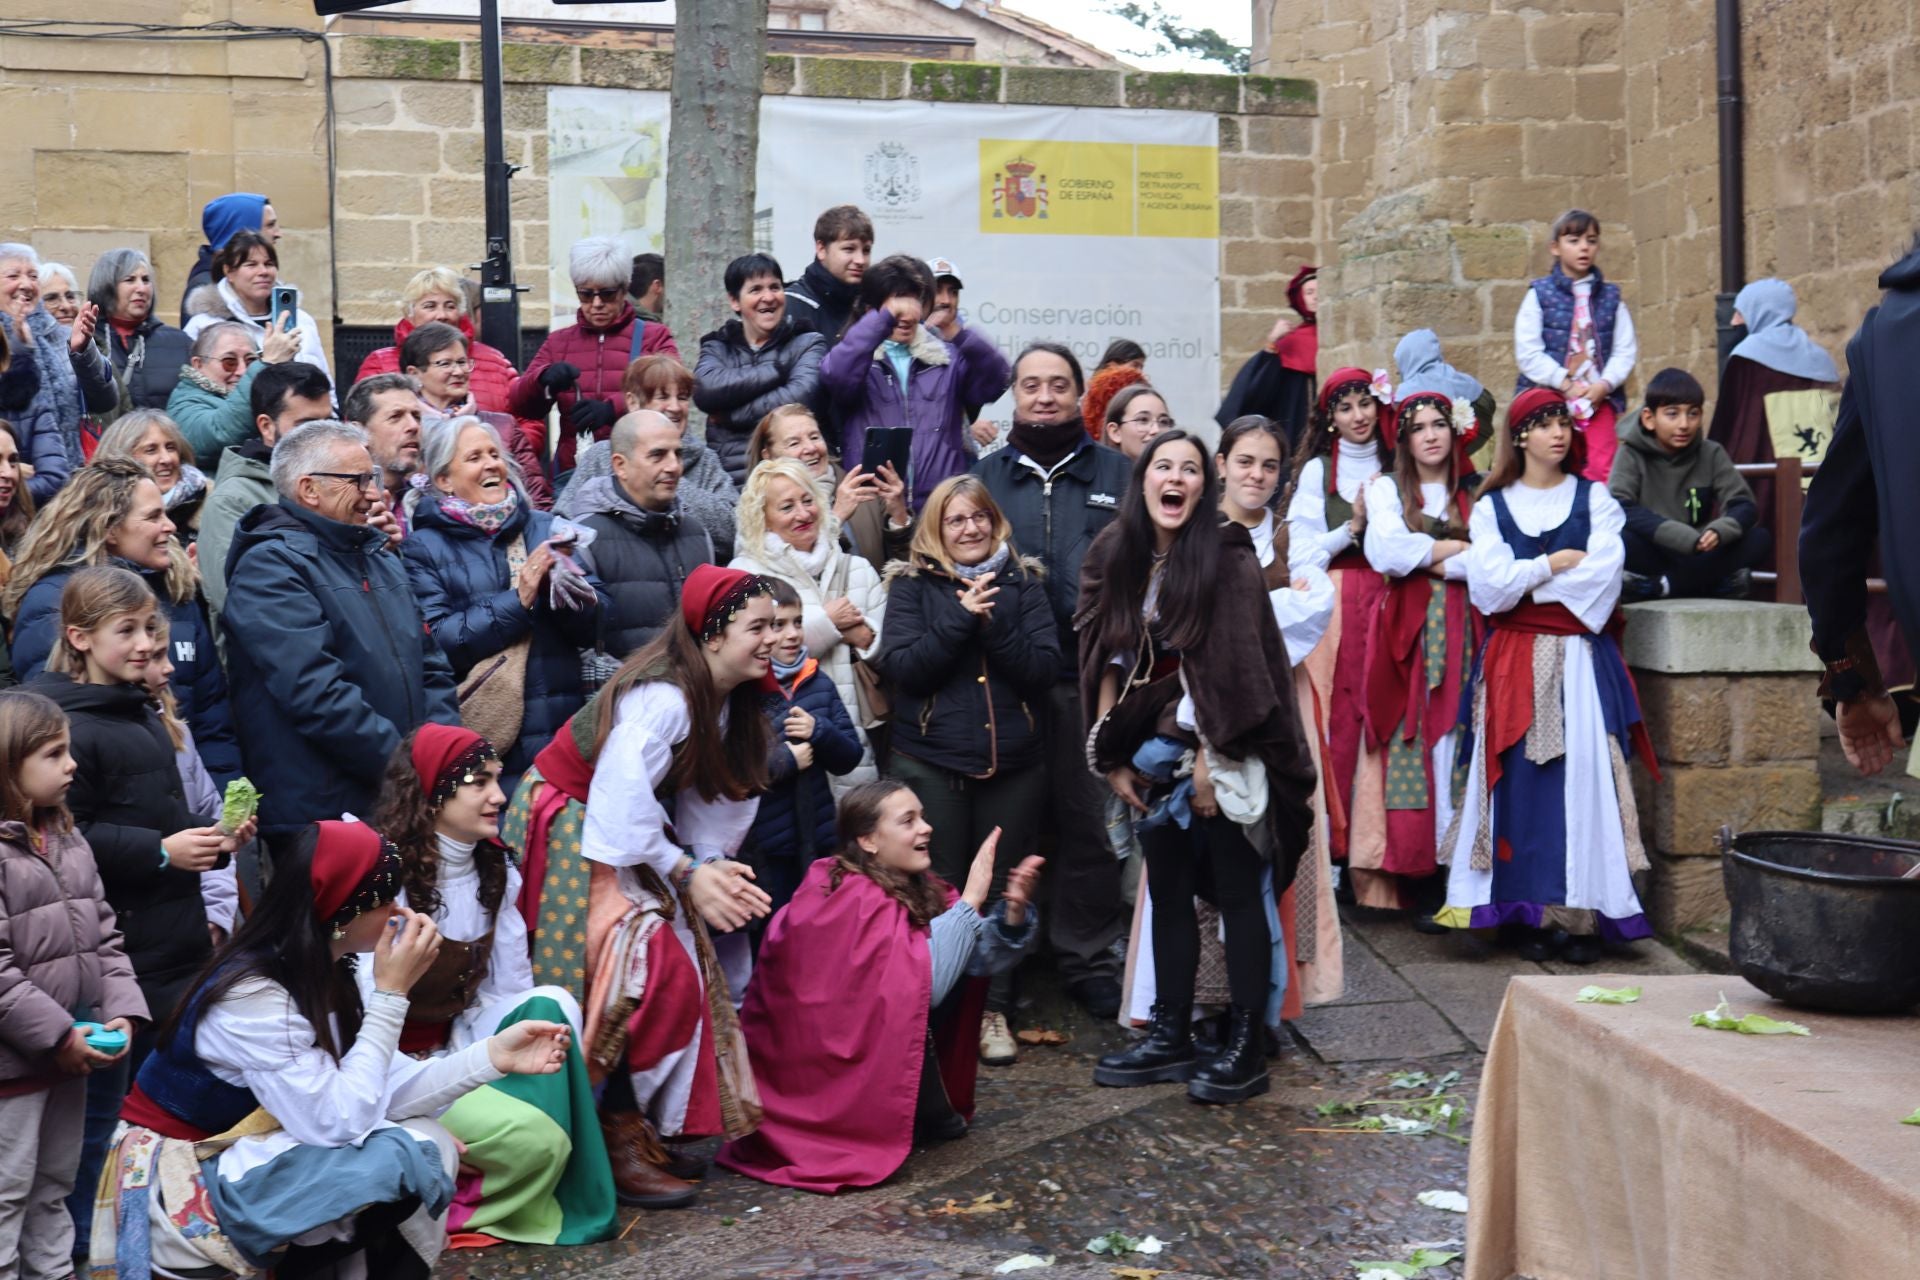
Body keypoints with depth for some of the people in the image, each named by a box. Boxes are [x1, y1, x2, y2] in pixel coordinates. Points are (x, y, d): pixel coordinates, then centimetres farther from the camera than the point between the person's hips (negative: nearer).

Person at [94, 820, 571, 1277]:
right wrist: (391, 993, -25)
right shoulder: (250, 995, -25)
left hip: (240, 1160, 9)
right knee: (398, 1162, -23)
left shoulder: (321, 976, 2)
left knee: (430, 1145, -7)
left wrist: (492, 1055, -12)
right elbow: (339, 1122, -28)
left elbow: (385, 1090, -2)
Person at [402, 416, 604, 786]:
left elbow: (596, 626, 6)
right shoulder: (423, 547, 2)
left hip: (564, 729, 3)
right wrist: (517, 602, -15)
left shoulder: (544, 528, 13)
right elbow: (436, 642, -11)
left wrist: (567, 587, -14)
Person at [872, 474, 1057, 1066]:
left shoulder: (1024, 584, 7)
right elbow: (902, 667, -10)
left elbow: (1044, 670, -3)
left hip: (1013, 764, 2)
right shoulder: (912, 585, 3)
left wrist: (993, 623, -16)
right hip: (929, 762, -2)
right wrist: (960, 618, -17)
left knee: (1005, 890, 6)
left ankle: (994, 1010, 18)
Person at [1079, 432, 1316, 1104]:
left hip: (1222, 756, -5)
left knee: (1238, 892, 0)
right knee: (1168, 892, 11)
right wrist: (1113, 757, 3)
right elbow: (1110, 663, 7)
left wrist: (1211, 761, -17)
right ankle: (1170, 1036, 20)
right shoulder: (1116, 559, 5)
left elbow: (1237, 668, -14)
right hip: (1156, 753, 5)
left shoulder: (1228, 558, -10)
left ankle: (1246, 1047, 6)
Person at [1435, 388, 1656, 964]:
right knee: (1523, 781, -4)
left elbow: (1601, 577, -6)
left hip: (1580, 659, 0)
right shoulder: (1493, 505, 10)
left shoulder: (1594, 498, 10)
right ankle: (1531, 913, 1)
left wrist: (1522, 583, -4)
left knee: (1582, 775, -7)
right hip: (1513, 662, 0)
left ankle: (1585, 914, -4)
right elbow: (1487, 588, -4)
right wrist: (1552, 565, -4)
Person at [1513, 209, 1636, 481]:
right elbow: (1528, 354, -6)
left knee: (1600, 472, -3)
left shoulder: (1610, 296, 9)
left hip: (1600, 398, 2)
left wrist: (1604, 384, -9)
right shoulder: (1539, 294, 0)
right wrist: (1566, 384, -11)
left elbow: (1626, 350, 7)